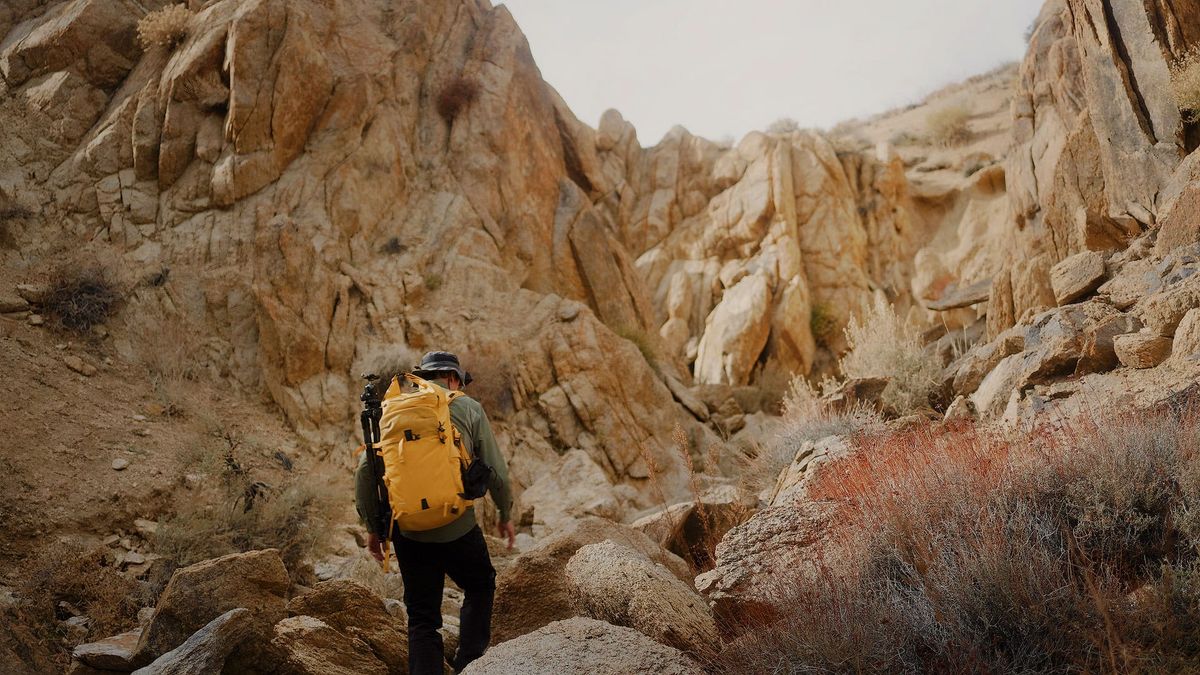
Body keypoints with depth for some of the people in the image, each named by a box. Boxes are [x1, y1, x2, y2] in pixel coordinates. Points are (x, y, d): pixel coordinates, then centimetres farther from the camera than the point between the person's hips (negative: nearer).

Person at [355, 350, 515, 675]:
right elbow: (496, 472, -1)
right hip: (457, 527, -2)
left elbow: (366, 470, 0)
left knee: (422, 617, 12)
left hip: (407, 529, 2)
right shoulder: (469, 408, 2)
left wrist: (372, 526, 10)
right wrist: (506, 515, 15)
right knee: (480, 586, 25)